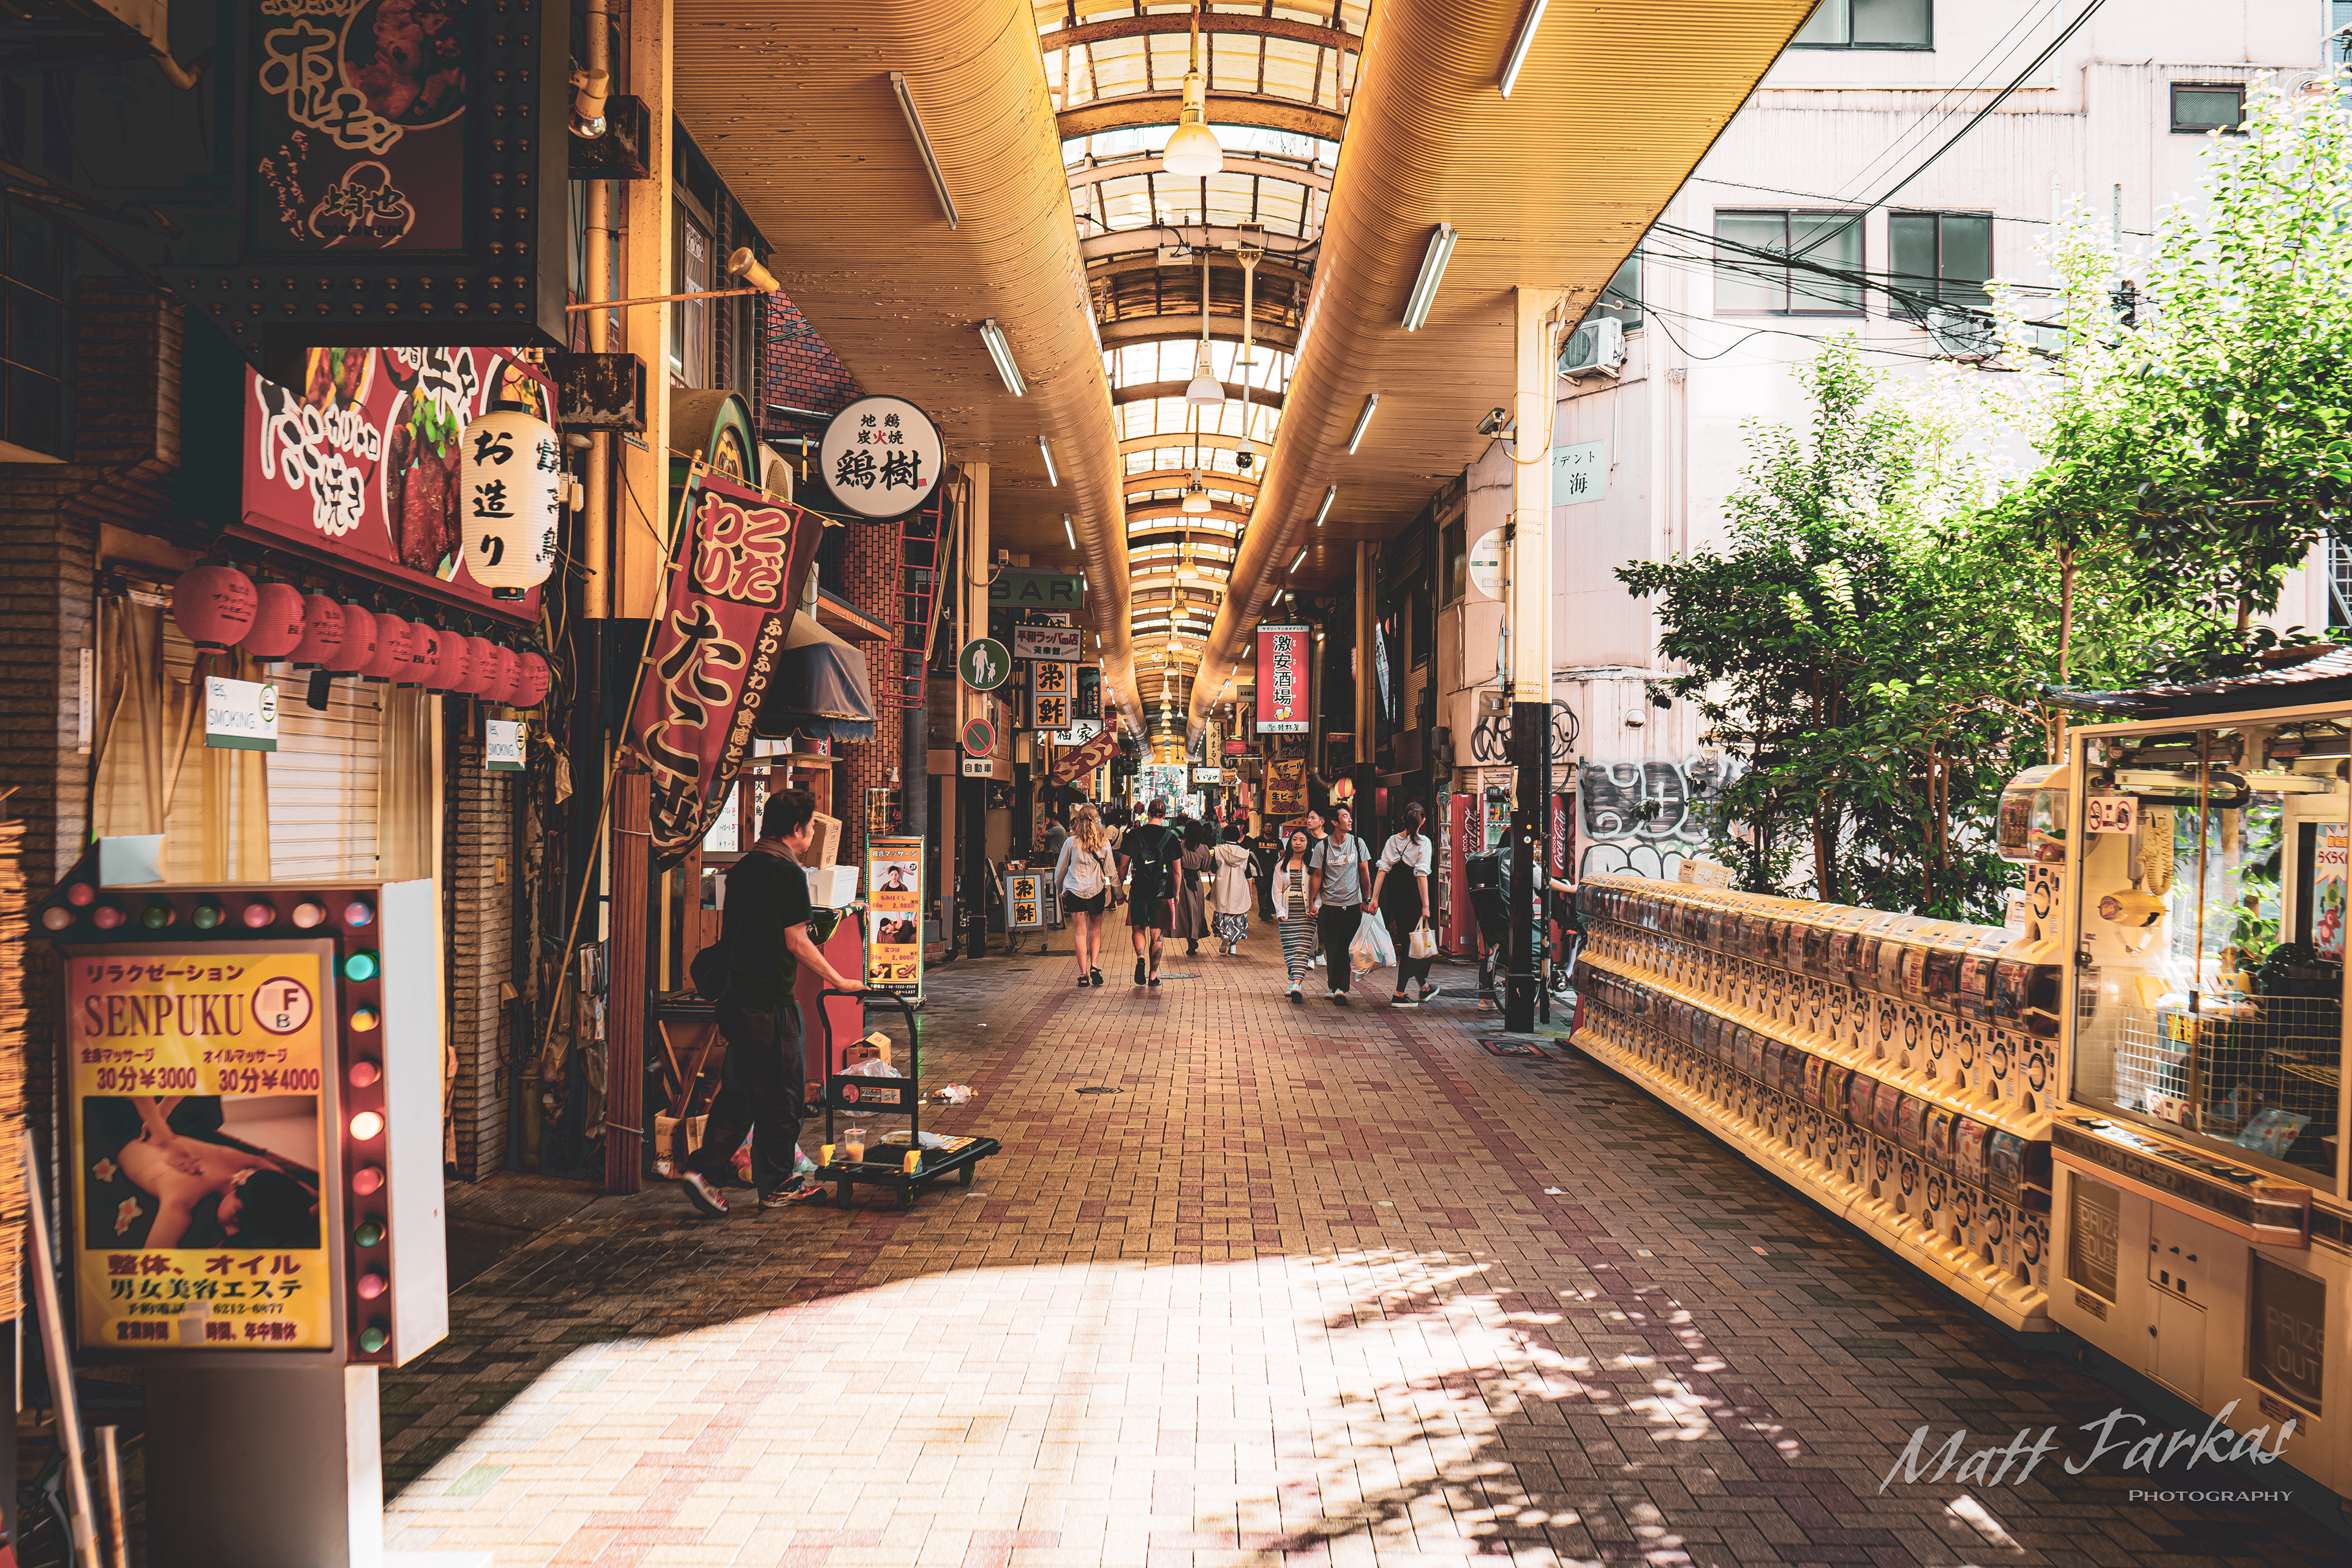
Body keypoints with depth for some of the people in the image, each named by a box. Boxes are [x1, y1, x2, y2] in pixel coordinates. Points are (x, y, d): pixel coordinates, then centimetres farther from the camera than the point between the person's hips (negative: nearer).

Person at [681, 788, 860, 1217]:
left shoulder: (743, 867, 12)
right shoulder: (789, 872, -13)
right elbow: (796, 942, -14)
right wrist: (839, 980, -5)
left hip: (736, 992, 8)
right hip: (770, 1000, -8)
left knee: (738, 1088, 15)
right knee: (780, 1093, 3)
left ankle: (701, 1167, 7)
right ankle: (777, 1185, 12)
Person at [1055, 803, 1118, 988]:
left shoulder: (1071, 842, -4)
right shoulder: (1104, 842, -2)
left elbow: (1060, 870, 5)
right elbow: (1110, 870, 3)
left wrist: (1060, 888, 21)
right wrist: (1118, 892, 14)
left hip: (1075, 890, -1)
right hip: (1097, 890, 1)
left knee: (1080, 932, 3)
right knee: (1095, 929, 16)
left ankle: (1083, 974, -1)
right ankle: (1095, 966, 1)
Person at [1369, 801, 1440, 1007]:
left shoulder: (1392, 840, 4)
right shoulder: (1423, 842, -10)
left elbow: (1382, 870, -2)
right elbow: (1421, 875, -16)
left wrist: (1375, 898, -2)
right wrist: (1426, 905, -16)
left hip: (1396, 897, 6)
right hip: (1414, 898, -6)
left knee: (1406, 942, 17)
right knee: (1412, 945, 0)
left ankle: (1424, 987, 30)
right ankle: (1399, 995, -3)